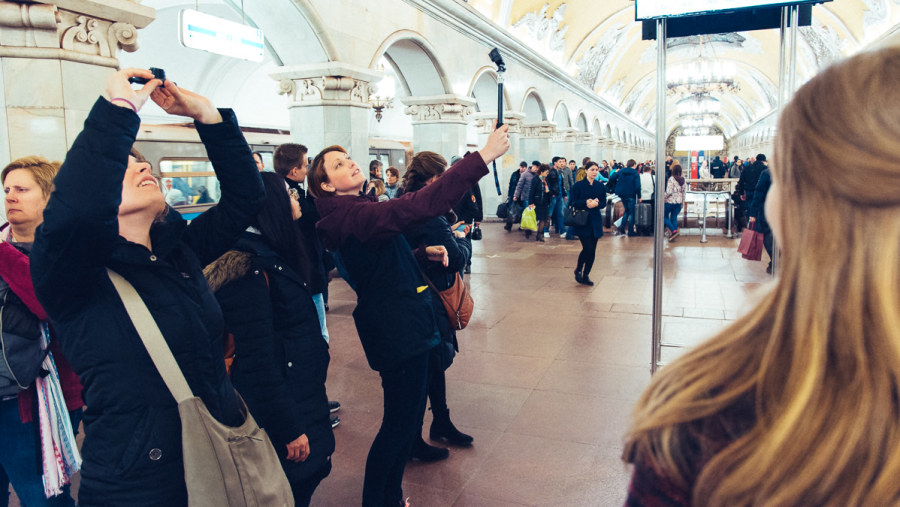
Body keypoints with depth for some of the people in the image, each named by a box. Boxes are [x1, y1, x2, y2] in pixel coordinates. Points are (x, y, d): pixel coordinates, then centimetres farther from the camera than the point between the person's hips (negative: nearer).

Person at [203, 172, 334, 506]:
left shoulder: (272, 256, 9)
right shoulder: (249, 266, -22)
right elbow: (258, 359, -24)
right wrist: (289, 430, -21)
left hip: (304, 399, 9)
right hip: (280, 409, -9)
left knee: (311, 474, 19)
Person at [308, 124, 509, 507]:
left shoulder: (354, 212, 12)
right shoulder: (351, 214, -21)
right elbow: (420, 205, -34)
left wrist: (422, 254, 4)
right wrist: (485, 155, -35)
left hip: (402, 328, 10)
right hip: (398, 332, -10)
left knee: (407, 419, 20)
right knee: (400, 424, 2)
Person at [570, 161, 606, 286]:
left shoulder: (600, 186, 7)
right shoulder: (578, 185, -3)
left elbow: (604, 203, 9)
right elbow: (572, 203, -6)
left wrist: (596, 203, -13)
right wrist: (586, 202, -19)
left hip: (595, 221, 4)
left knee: (592, 251, 4)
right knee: (588, 248, -13)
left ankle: (585, 275, 18)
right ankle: (578, 270, 13)